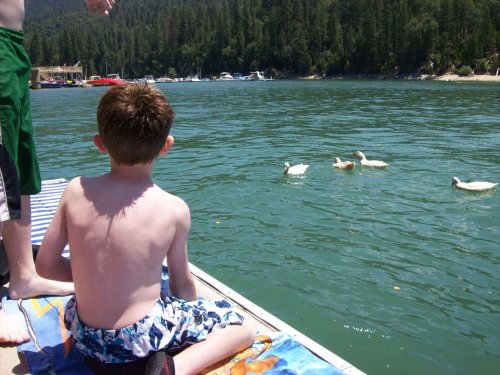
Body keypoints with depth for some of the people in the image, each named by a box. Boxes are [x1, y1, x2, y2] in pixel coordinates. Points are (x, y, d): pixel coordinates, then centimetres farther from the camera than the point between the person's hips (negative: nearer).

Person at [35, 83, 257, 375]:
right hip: (140, 341, -5)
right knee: (245, 326, 9)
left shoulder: (76, 190, -11)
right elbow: (182, 284, -4)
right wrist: (189, 318, 17)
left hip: (84, 337, 5)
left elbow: (45, 265, -2)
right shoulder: (174, 209, -17)